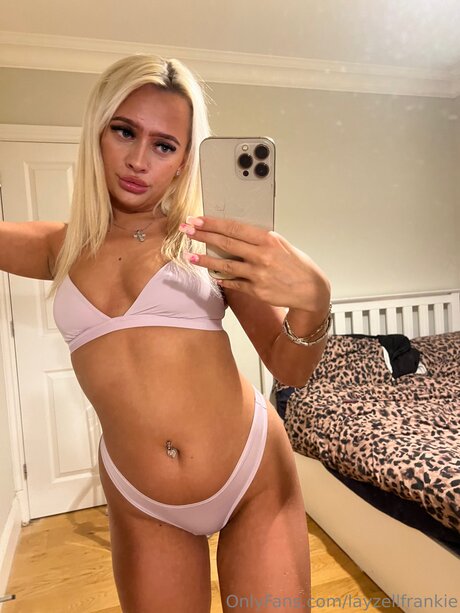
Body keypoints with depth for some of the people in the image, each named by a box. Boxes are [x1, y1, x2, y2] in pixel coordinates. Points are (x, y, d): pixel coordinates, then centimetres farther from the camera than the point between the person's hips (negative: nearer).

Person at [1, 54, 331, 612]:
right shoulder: (63, 248, 3)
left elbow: (289, 370, -7)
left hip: (256, 476, -2)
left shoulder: (209, 239, -6)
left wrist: (312, 299, -27)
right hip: (141, 507, 3)